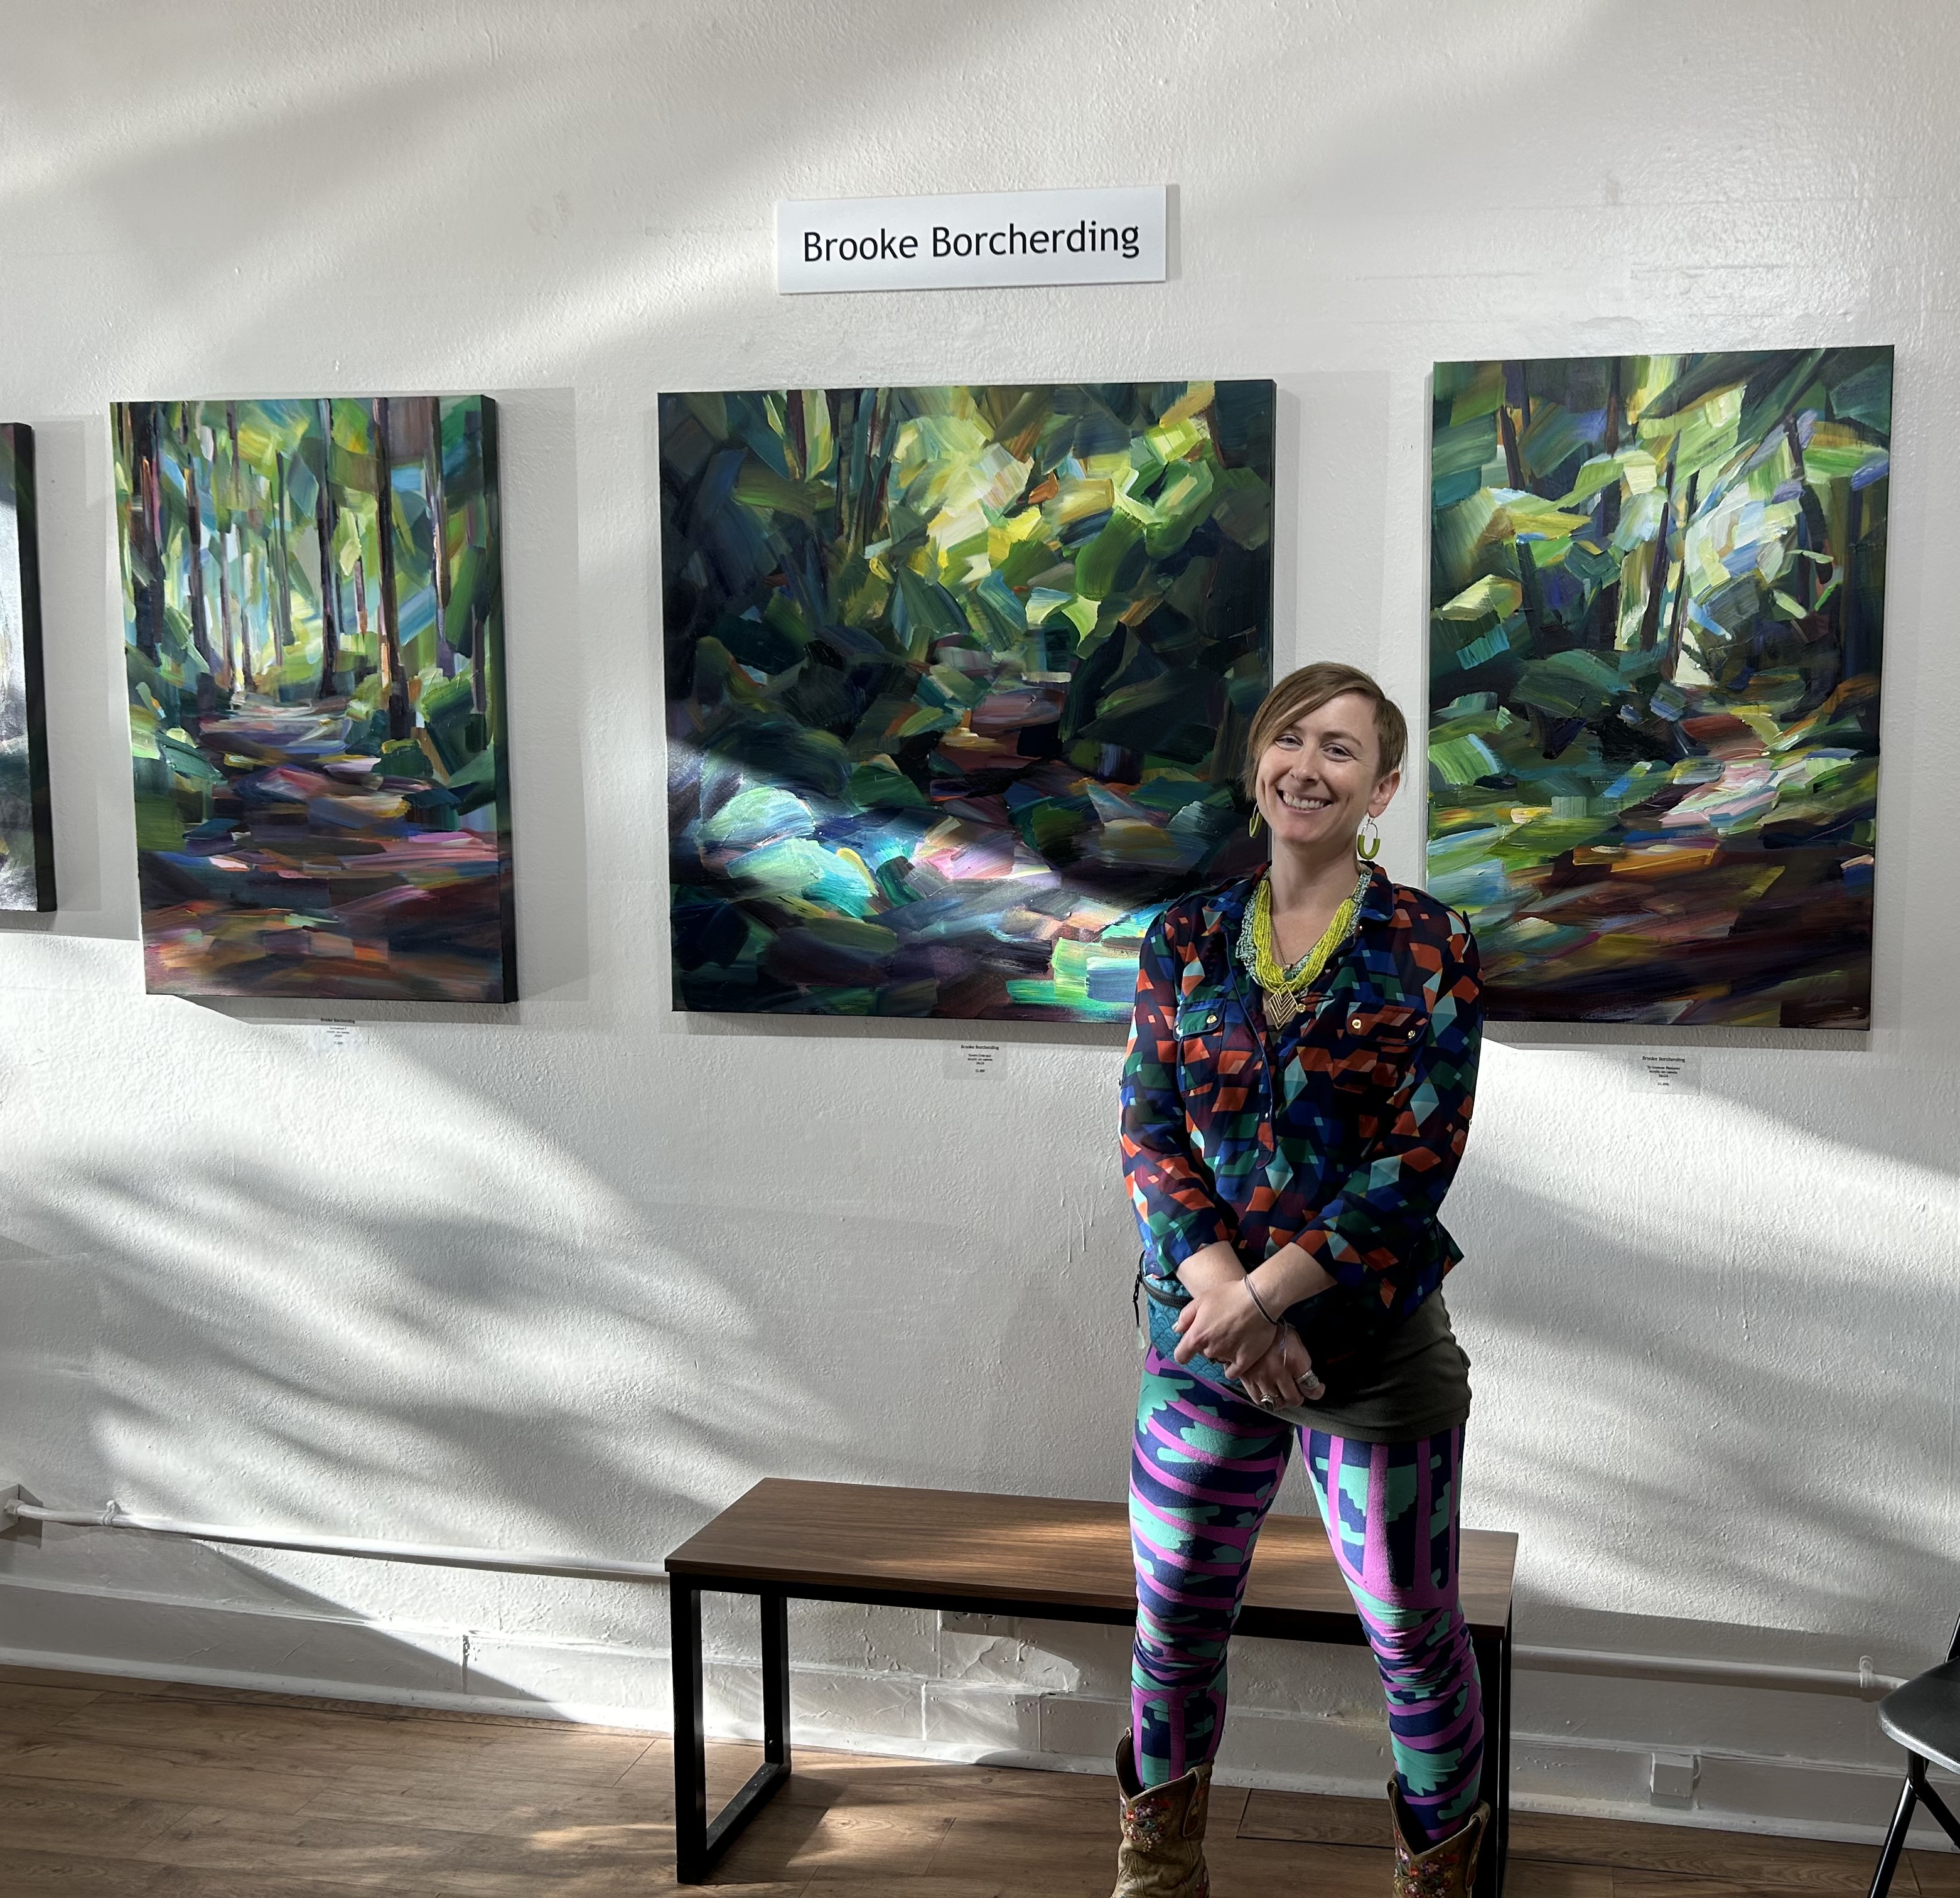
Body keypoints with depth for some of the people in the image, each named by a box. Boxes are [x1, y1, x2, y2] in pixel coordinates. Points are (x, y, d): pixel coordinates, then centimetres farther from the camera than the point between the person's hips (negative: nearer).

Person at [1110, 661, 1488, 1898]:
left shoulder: (1430, 948, -6)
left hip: (1377, 1342, -2)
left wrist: (1269, 1290, -17)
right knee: (1175, 1621, 13)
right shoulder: (1187, 941, 3)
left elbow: (1423, 1159, -12)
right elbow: (1148, 1130, -2)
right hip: (1202, 1328, 3)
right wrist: (1221, 1286, -16)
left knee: (1415, 1635, 9)